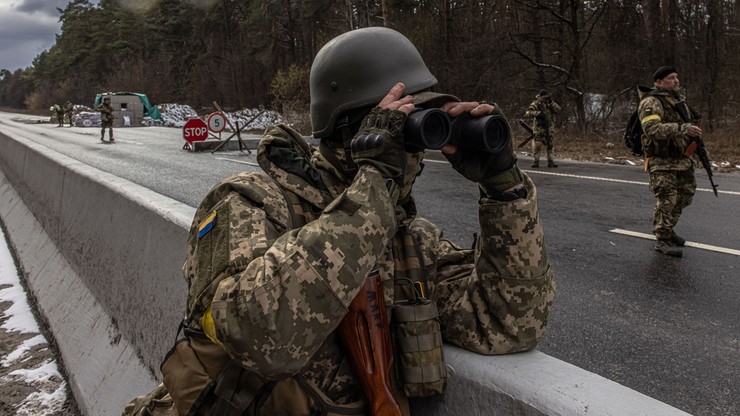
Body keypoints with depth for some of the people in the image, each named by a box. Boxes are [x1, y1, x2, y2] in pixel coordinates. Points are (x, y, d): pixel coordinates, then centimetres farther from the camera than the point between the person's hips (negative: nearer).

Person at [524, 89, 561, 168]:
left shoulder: (550, 103, 10)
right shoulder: (536, 104, -6)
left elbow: (558, 110, -1)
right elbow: (527, 113, -17)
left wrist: (551, 102, -9)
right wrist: (538, 113, -25)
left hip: (549, 128, 5)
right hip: (539, 128, -5)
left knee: (550, 145, 7)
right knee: (537, 145, -7)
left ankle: (550, 162, 13)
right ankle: (535, 162, -1)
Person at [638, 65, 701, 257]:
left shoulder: (678, 99, 14)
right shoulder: (651, 103, -15)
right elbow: (652, 129, -32)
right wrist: (683, 128, -38)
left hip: (683, 160, 9)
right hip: (663, 162, -9)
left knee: (685, 196, 17)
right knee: (667, 200, -7)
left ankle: (665, 228, 34)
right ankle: (662, 240, 4)